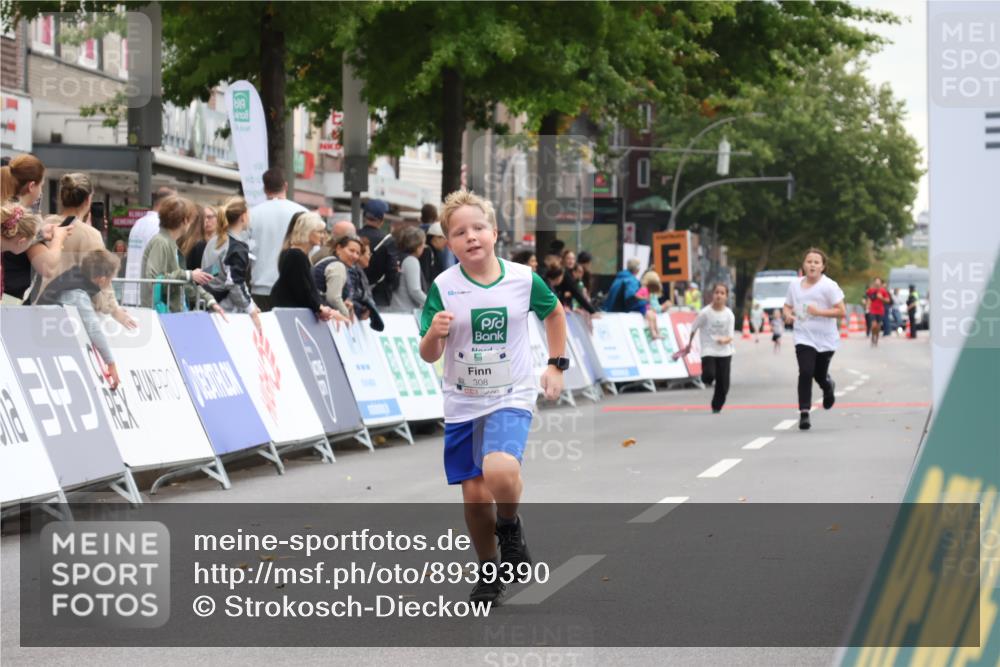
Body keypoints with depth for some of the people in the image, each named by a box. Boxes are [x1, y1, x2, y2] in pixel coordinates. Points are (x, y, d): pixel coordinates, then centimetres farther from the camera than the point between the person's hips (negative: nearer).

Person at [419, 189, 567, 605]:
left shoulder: (523, 279, -7)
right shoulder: (444, 287, -8)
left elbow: (554, 312, 15)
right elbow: (428, 356, -7)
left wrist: (557, 365, 12)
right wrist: (434, 333, -28)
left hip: (511, 398, -2)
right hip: (462, 403, 2)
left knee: (500, 472, -27)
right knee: (475, 496, 4)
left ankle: (510, 527, 5)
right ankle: (488, 573, 27)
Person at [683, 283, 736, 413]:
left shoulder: (729, 315, -7)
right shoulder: (705, 312, -11)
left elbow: (730, 336, -6)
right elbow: (694, 329, 4)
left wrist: (725, 340, -29)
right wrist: (689, 344, 14)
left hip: (724, 352, 2)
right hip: (708, 351, -2)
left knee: (723, 384, 2)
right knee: (709, 375, -24)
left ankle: (717, 407, 22)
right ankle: (707, 378, 14)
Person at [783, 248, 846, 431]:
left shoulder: (829, 286, -9)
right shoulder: (795, 285, 3)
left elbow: (842, 312, -11)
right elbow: (787, 306, 16)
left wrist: (819, 312, -22)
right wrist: (788, 315, -7)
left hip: (825, 339, -1)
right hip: (803, 337, 1)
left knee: (820, 375, 8)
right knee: (805, 372, -16)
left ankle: (828, 387, 47)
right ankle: (804, 412, -11)